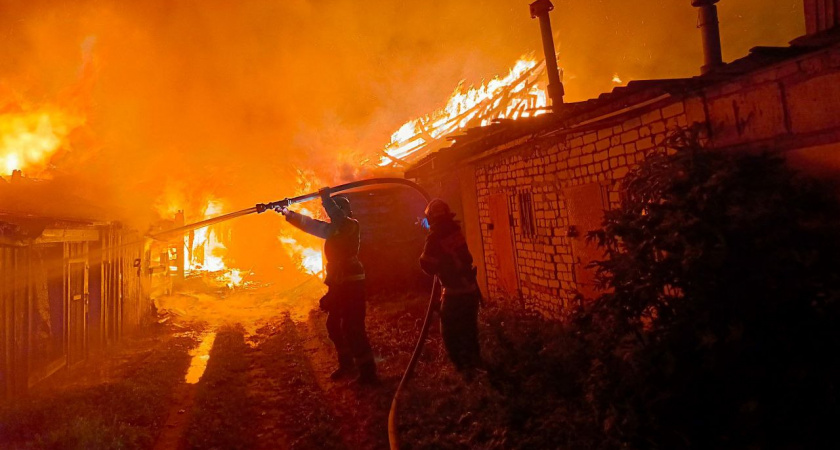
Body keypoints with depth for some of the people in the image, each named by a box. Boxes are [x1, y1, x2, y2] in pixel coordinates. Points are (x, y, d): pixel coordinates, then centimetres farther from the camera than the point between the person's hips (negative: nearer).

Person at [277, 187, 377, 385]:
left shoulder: (351, 225, -9)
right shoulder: (333, 228, 14)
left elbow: (339, 220, -32)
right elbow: (310, 224, 19)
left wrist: (326, 198, -28)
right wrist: (288, 213, 15)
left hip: (352, 283, -9)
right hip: (338, 283, 9)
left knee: (353, 327, -11)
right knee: (334, 325, 15)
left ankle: (368, 371, -4)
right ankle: (347, 364, 29)